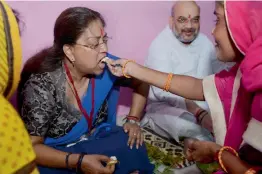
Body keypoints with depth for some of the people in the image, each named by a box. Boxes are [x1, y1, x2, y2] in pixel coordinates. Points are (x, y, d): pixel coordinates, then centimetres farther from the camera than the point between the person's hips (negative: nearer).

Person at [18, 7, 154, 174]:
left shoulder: (107, 66, -13)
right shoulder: (42, 86, -24)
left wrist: (133, 120, -6)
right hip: (57, 154, -3)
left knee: (133, 147, -24)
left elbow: (141, 83, 6)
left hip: (96, 142, 3)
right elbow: (32, 147, -18)